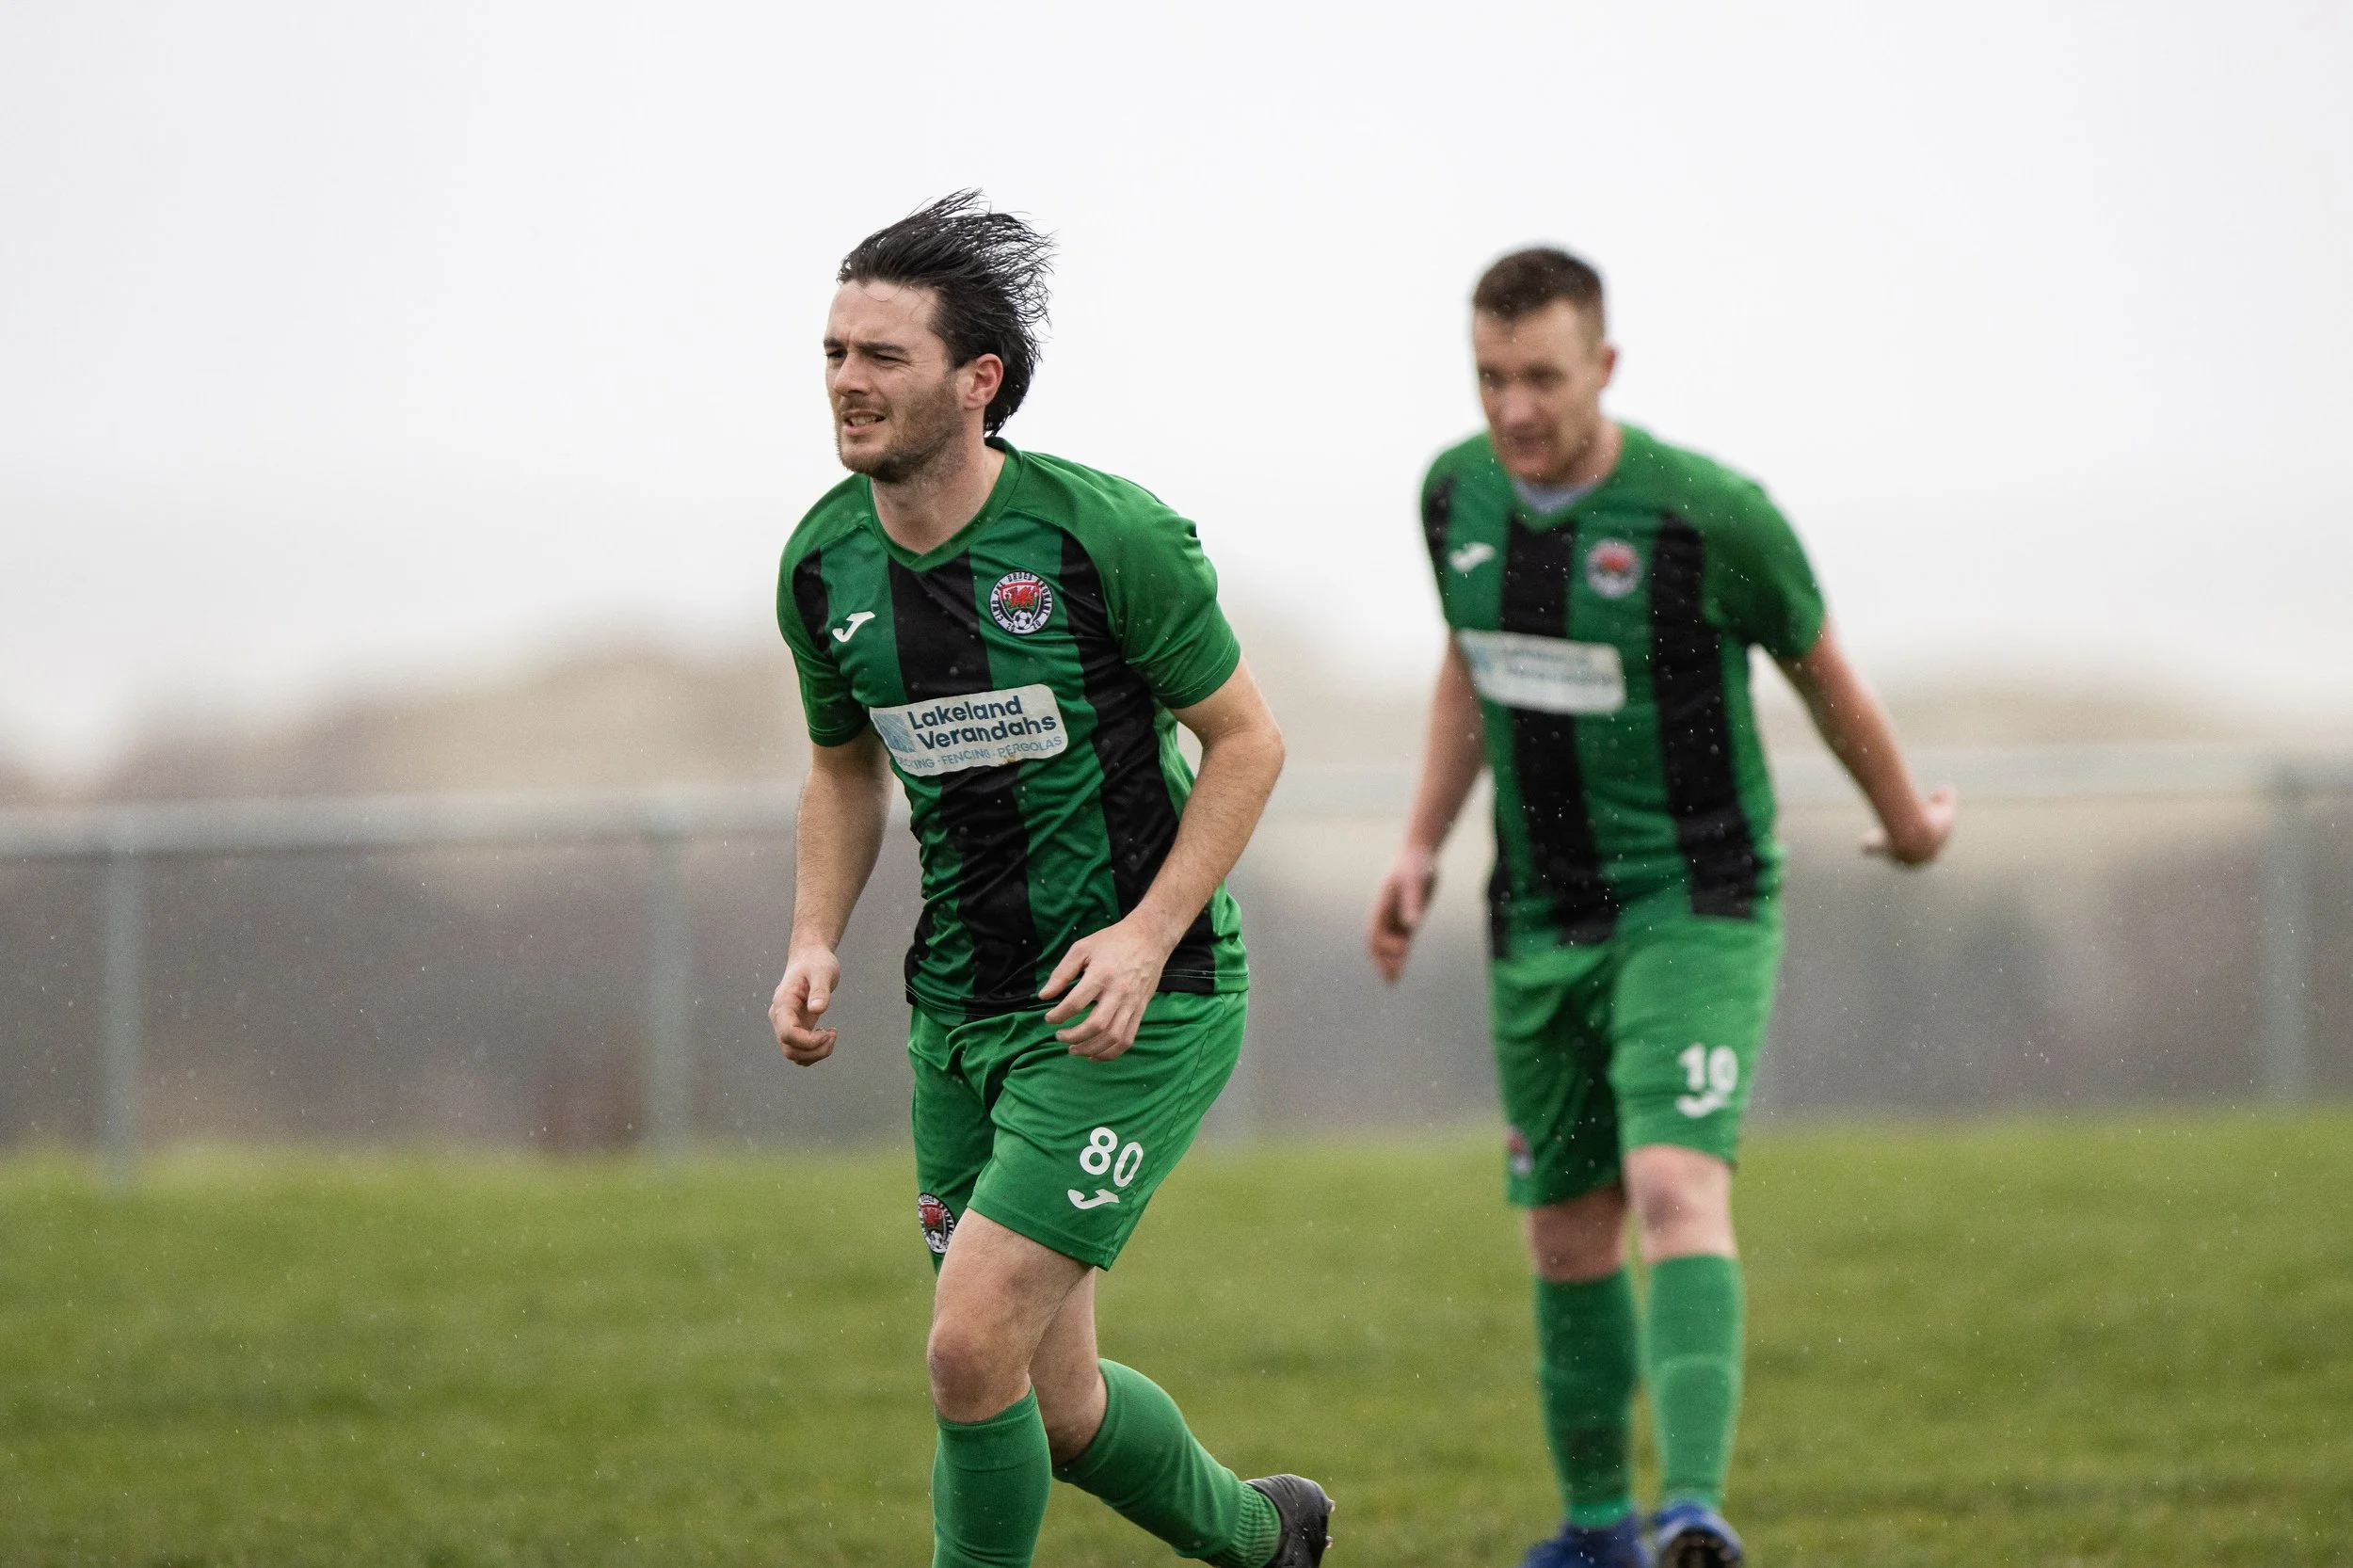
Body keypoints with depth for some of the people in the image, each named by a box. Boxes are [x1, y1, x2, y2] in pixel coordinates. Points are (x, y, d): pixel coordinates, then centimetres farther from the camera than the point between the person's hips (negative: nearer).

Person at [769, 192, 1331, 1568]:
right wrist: (817, 942, 1)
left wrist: (1147, 933, -19)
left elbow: (1247, 740, -8)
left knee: (973, 1343, -18)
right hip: (961, 1012, 6)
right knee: (1056, 1410, 10)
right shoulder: (825, 565, 0)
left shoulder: (1106, 533, -16)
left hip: (1142, 1003, -6)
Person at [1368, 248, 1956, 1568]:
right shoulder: (1459, 493, -1)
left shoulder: (1711, 514, -18)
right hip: (1543, 922, 5)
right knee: (1569, 1233, 12)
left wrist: (1909, 819, 15)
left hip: (1695, 915, -5)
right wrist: (1421, 850, 11)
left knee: (1678, 1188, -24)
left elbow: (1821, 669, 0)